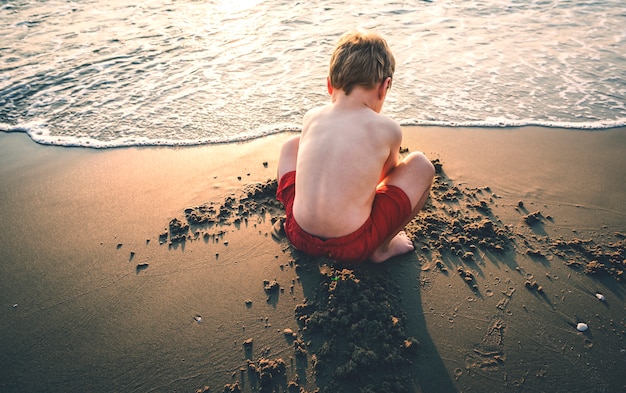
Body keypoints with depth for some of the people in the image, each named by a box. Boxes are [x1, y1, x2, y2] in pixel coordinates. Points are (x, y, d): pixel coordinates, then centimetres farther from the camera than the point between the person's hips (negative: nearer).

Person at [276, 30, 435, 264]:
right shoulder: (388, 129, -5)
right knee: (420, 165, 10)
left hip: (299, 236, 4)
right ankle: (381, 248, 17)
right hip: (352, 247, -3)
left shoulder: (311, 118, 3)